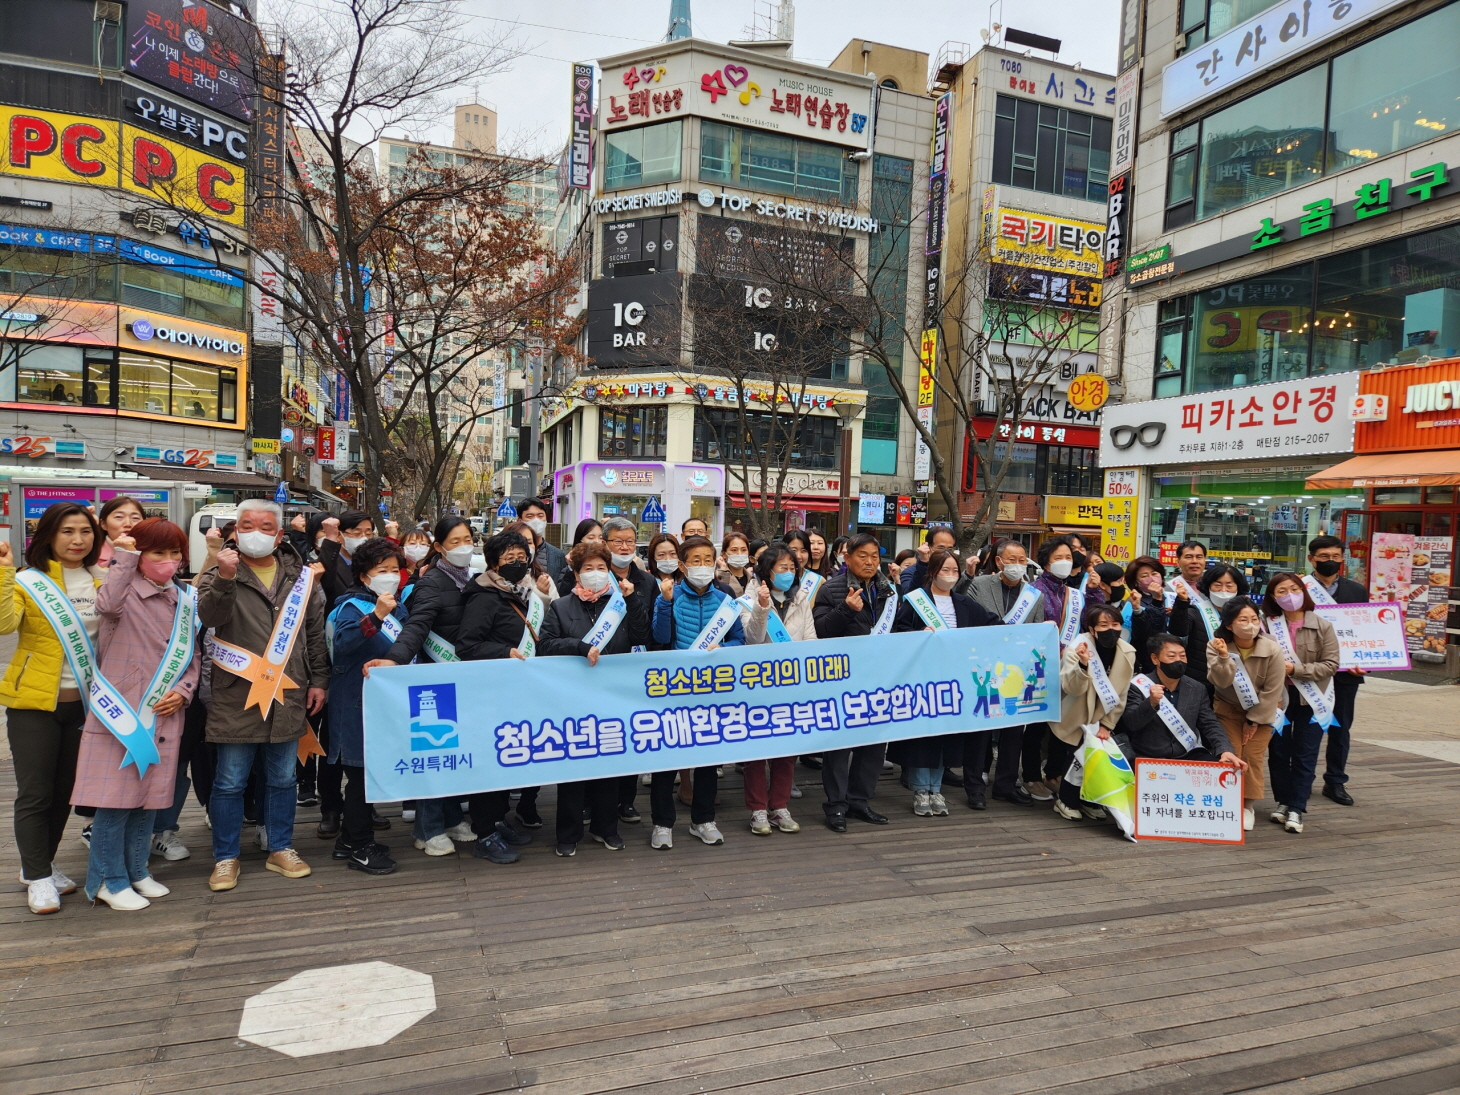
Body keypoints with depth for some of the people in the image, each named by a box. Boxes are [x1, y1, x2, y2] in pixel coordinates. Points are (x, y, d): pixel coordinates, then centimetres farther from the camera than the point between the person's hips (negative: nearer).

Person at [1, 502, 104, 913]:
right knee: (35, 793, 1)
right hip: (34, 701, -4)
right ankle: (38, 878, 14)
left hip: (83, 701, 4)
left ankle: (42, 865, 30)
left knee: (64, 790, 14)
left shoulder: (102, 581, 6)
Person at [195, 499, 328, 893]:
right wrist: (225, 579, -35)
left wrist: (318, 680, 6)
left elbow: (315, 630, 10)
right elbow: (210, 616, -20)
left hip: (289, 696, 3)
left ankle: (280, 849, 28)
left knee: (283, 779, 13)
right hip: (236, 695, -3)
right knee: (230, 782, 7)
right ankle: (226, 857, 22)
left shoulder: (299, 575, 7)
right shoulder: (219, 574, -1)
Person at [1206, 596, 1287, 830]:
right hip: (1228, 708, 1)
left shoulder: (1272, 650, -22)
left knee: (1253, 757, -5)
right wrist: (1223, 657, -45)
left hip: (1261, 710, -1)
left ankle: (1248, 806, 8)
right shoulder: (1216, 646, -18)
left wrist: (1254, 720, -12)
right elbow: (1221, 682, -27)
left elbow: (1272, 691, -16)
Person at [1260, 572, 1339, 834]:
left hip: (1311, 699, -1)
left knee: (1304, 756, 4)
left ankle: (1296, 809, 11)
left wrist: (1296, 669, -18)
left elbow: (1331, 665, -9)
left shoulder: (1322, 626, -7)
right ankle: (1283, 802, 25)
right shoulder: (1267, 624, -7)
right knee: (1278, 752, 10)